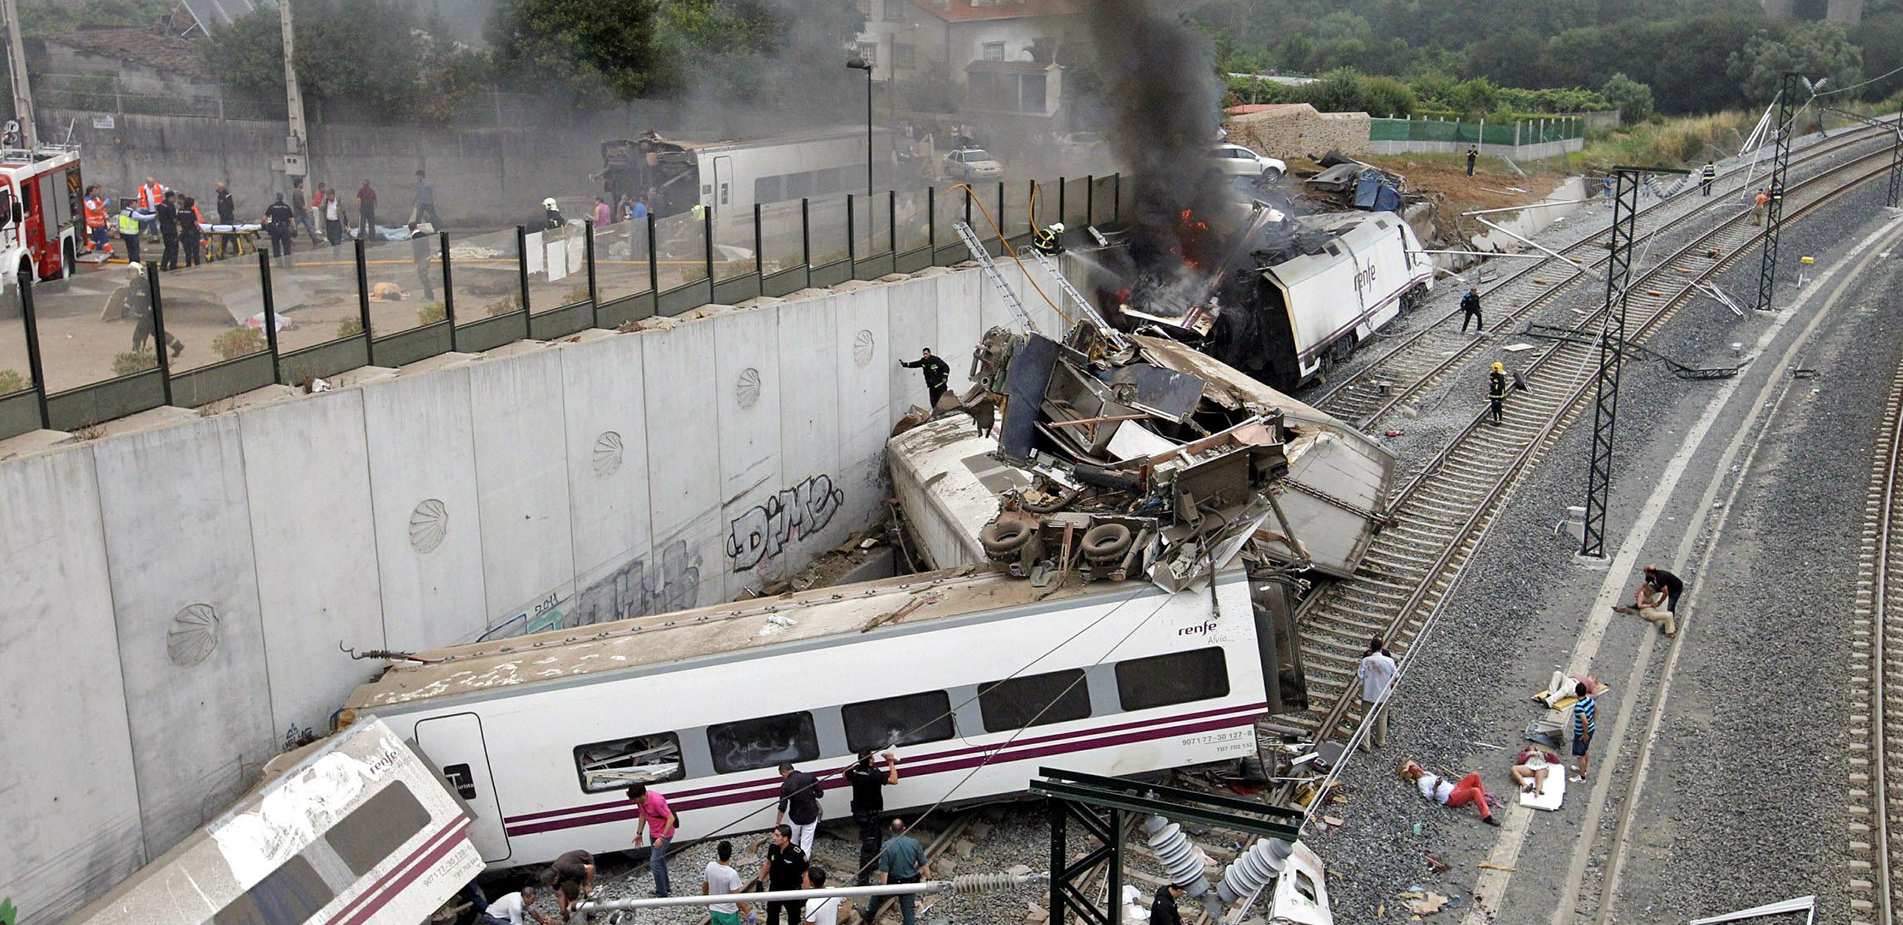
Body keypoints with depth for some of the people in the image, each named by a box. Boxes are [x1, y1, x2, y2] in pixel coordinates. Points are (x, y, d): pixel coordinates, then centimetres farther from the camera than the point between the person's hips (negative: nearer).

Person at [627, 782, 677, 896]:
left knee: (654, 863, -10)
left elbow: (671, 818, -28)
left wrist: (662, 838, -29)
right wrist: (639, 833, 12)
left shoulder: (657, 801, -32)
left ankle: (662, 894, 1)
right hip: (654, 833, 9)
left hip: (664, 834, -9)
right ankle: (667, 888, 39)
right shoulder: (640, 801, -8)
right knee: (660, 861, 21)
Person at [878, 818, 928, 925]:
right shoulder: (914, 843, -9)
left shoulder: (886, 846, -18)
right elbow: (924, 864, -3)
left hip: (892, 883, -1)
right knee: (909, 912, 11)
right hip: (910, 883, 1)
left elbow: (884, 871, -18)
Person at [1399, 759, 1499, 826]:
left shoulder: (1426, 774, 19)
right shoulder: (1421, 782, -9)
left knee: (1475, 775, 3)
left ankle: (1483, 799, 15)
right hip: (1450, 798, -10)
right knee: (1475, 791, -30)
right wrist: (1436, 785, -27)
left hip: (1454, 788, 10)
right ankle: (1486, 816, -26)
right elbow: (1429, 796, -20)